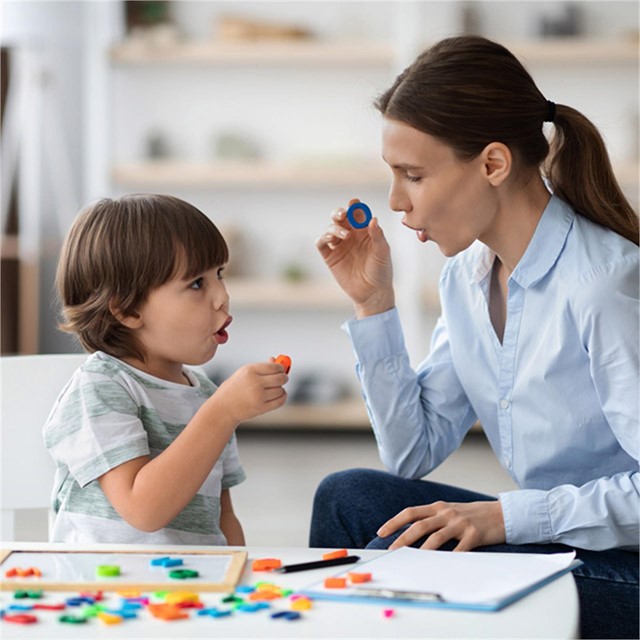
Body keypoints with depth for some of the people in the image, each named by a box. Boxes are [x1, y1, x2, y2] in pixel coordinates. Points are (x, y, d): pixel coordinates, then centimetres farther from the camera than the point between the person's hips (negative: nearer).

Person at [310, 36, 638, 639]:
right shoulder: (466, 275, 5)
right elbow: (413, 455, 7)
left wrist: (508, 516, -26)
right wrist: (373, 302, 1)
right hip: (547, 543, 8)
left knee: (404, 553, -23)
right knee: (348, 495, -6)